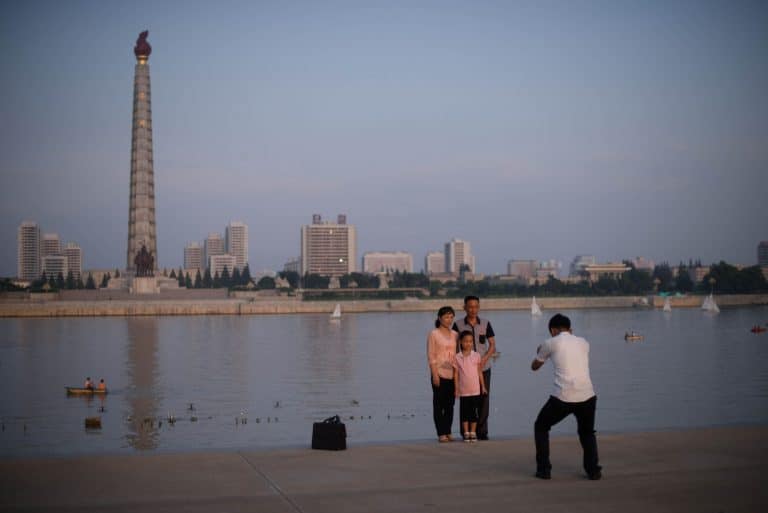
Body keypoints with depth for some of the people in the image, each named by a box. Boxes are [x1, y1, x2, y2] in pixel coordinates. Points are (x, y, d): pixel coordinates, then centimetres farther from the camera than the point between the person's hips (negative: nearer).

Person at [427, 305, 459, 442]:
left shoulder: (455, 335, 11)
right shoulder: (433, 334, -3)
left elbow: (458, 355, 14)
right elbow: (431, 356, -7)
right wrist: (435, 375, -13)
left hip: (452, 374, 5)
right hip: (439, 373, -5)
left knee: (450, 405, 7)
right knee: (439, 404, -1)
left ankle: (448, 432, 13)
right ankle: (441, 434, 1)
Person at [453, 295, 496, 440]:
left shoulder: (485, 324, 5)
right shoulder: (458, 325, 1)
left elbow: (492, 345, 5)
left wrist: (484, 359, -10)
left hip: (484, 368, 1)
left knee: (484, 399, 1)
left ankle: (482, 431, 10)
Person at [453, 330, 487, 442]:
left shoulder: (476, 356, 1)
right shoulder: (457, 358, -1)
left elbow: (480, 372, 7)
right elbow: (456, 374, 2)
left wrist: (483, 386, 6)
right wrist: (456, 389, -2)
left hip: (475, 390, 0)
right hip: (463, 390, 0)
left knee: (474, 411, 4)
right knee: (464, 412, 4)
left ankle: (473, 433, 11)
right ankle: (466, 433, 11)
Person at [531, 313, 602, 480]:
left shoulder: (550, 343, 6)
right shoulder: (583, 343, 16)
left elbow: (534, 366, 21)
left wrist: (540, 352, 42)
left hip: (562, 398, -3)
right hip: (587, 396, 3)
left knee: (540, 427, 20)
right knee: (587, 433, 27)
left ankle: (543, 469, 14)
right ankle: (593, 469, 12)